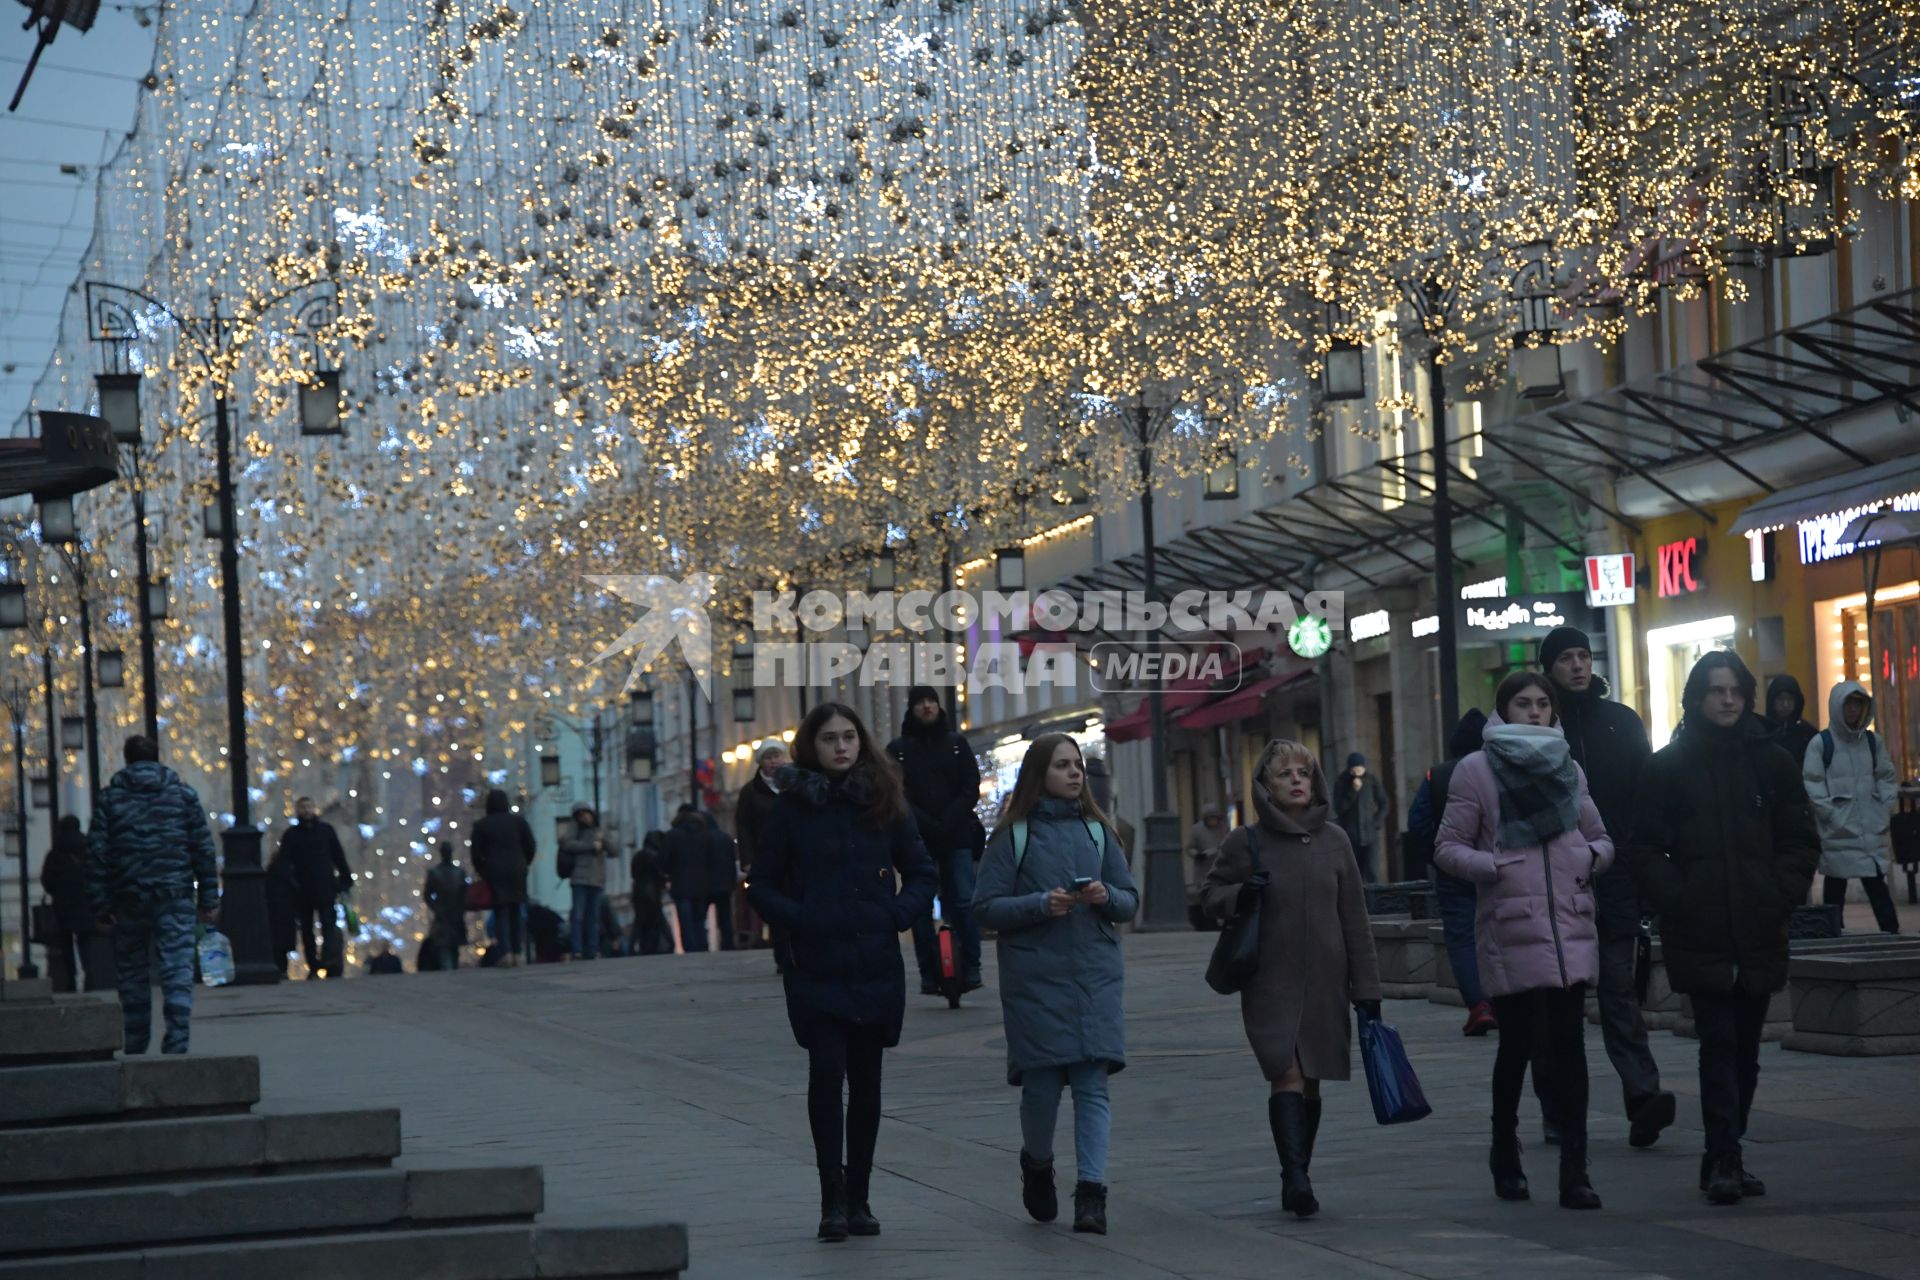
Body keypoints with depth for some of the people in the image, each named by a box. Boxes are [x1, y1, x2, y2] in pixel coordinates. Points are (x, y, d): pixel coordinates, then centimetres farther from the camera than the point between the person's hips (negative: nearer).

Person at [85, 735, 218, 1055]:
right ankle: (177, 1042, -16)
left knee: (132, 971, 12)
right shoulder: (183, 794, 6)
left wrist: (100, 905, 1)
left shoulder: (110, 798, 4)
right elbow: (203, 849, 4)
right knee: (178, 969, -4)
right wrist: (208, 897, 7)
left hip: (129, 897, 1)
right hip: (175, 896, -1)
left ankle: (135, 1046, 17)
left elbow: (97, 854, 0)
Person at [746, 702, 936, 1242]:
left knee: (865, 1082, 7)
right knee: (827, 1073, -13)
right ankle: (833, 1199, -7)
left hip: (877, 968, 2)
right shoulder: (793, 807, 1)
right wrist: (800, 919, -11)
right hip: (817, 969, -2)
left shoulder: (884, 803, 5)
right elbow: (762, 886, 4)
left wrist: (898, 914, -5)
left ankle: (858, 1199, 17)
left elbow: (922, 872, 11)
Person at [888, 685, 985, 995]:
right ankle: (929, 973, -2)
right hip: (918, 838, 0)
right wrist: (928, 824, -13)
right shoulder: (898, 749, 8)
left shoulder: (957, 743, 12)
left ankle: (970, 970, -7)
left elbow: (971, 789, 4)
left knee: (964, 902, -8)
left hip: (957, 835, 0)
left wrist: (949, 822, -10)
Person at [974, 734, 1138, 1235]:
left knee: (1092, 1083, -6)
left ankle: (1091, 1192, -8)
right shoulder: (1013, 835, 1)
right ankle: (1037, 1164, 28)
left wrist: (1106, 896, -9)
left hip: (1096, 976, 2)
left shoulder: (1098, 831, 11)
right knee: (1041, 1082, 0)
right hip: (1035, 977, -2)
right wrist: (1040, 905, -16)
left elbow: (1130, 901, 12)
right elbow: (985, 906, -2)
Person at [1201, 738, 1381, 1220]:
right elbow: (1210, 895, 11)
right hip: (1270, 983, -3)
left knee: (1311, 1082, 8)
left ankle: (1296, 1180, 19)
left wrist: (1367, 988, 5)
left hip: (1325, 983, 3)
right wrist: (1240, 895, -12)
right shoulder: (1245, 843, 0)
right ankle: (1295, 1177, -22)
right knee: (1287, 1075, -16)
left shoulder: (1333, 841, 6)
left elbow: (1354, 920, 8)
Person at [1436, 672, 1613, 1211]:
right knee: (1518, 1045, 3)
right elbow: (1448, 848, 1)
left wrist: (1593, 855, 2)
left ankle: (1574, 1172, -6)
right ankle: (1505, 1155, 24)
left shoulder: (1567, 765, 16)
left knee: (1568, 1049, -4)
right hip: (1511, 930, -3)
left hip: (1571, 927, 3)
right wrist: (1493, 868, -15)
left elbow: (1601, 838, 24)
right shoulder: (1477, 769, 2)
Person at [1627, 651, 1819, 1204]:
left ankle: (1724, 1159, 16)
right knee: (1719, 1045, -10)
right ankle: (1724, 1160, -11)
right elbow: (1646, 848, 2)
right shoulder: (1669, 766, 3)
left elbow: (1802, 840, 10)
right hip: (1700, 936, -3)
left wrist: (1783, 895, -3)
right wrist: (1677, 899, -10)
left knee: (1744, 1049, 7)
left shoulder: (1771, 761, 8)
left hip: (1760, 931, 3)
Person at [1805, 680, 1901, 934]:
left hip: (1872, 831, 3)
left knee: (1876, 884, 0)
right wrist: (1830, 814, -12)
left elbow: (1887, 778, 16)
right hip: (1838, 832, -3)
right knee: (1835, 887, 5)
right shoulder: (1821, 743, -3)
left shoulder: (1873, 741, 11)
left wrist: (1886, 810, 5)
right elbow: (1812, 784, -7)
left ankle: (1892, 934, -1)